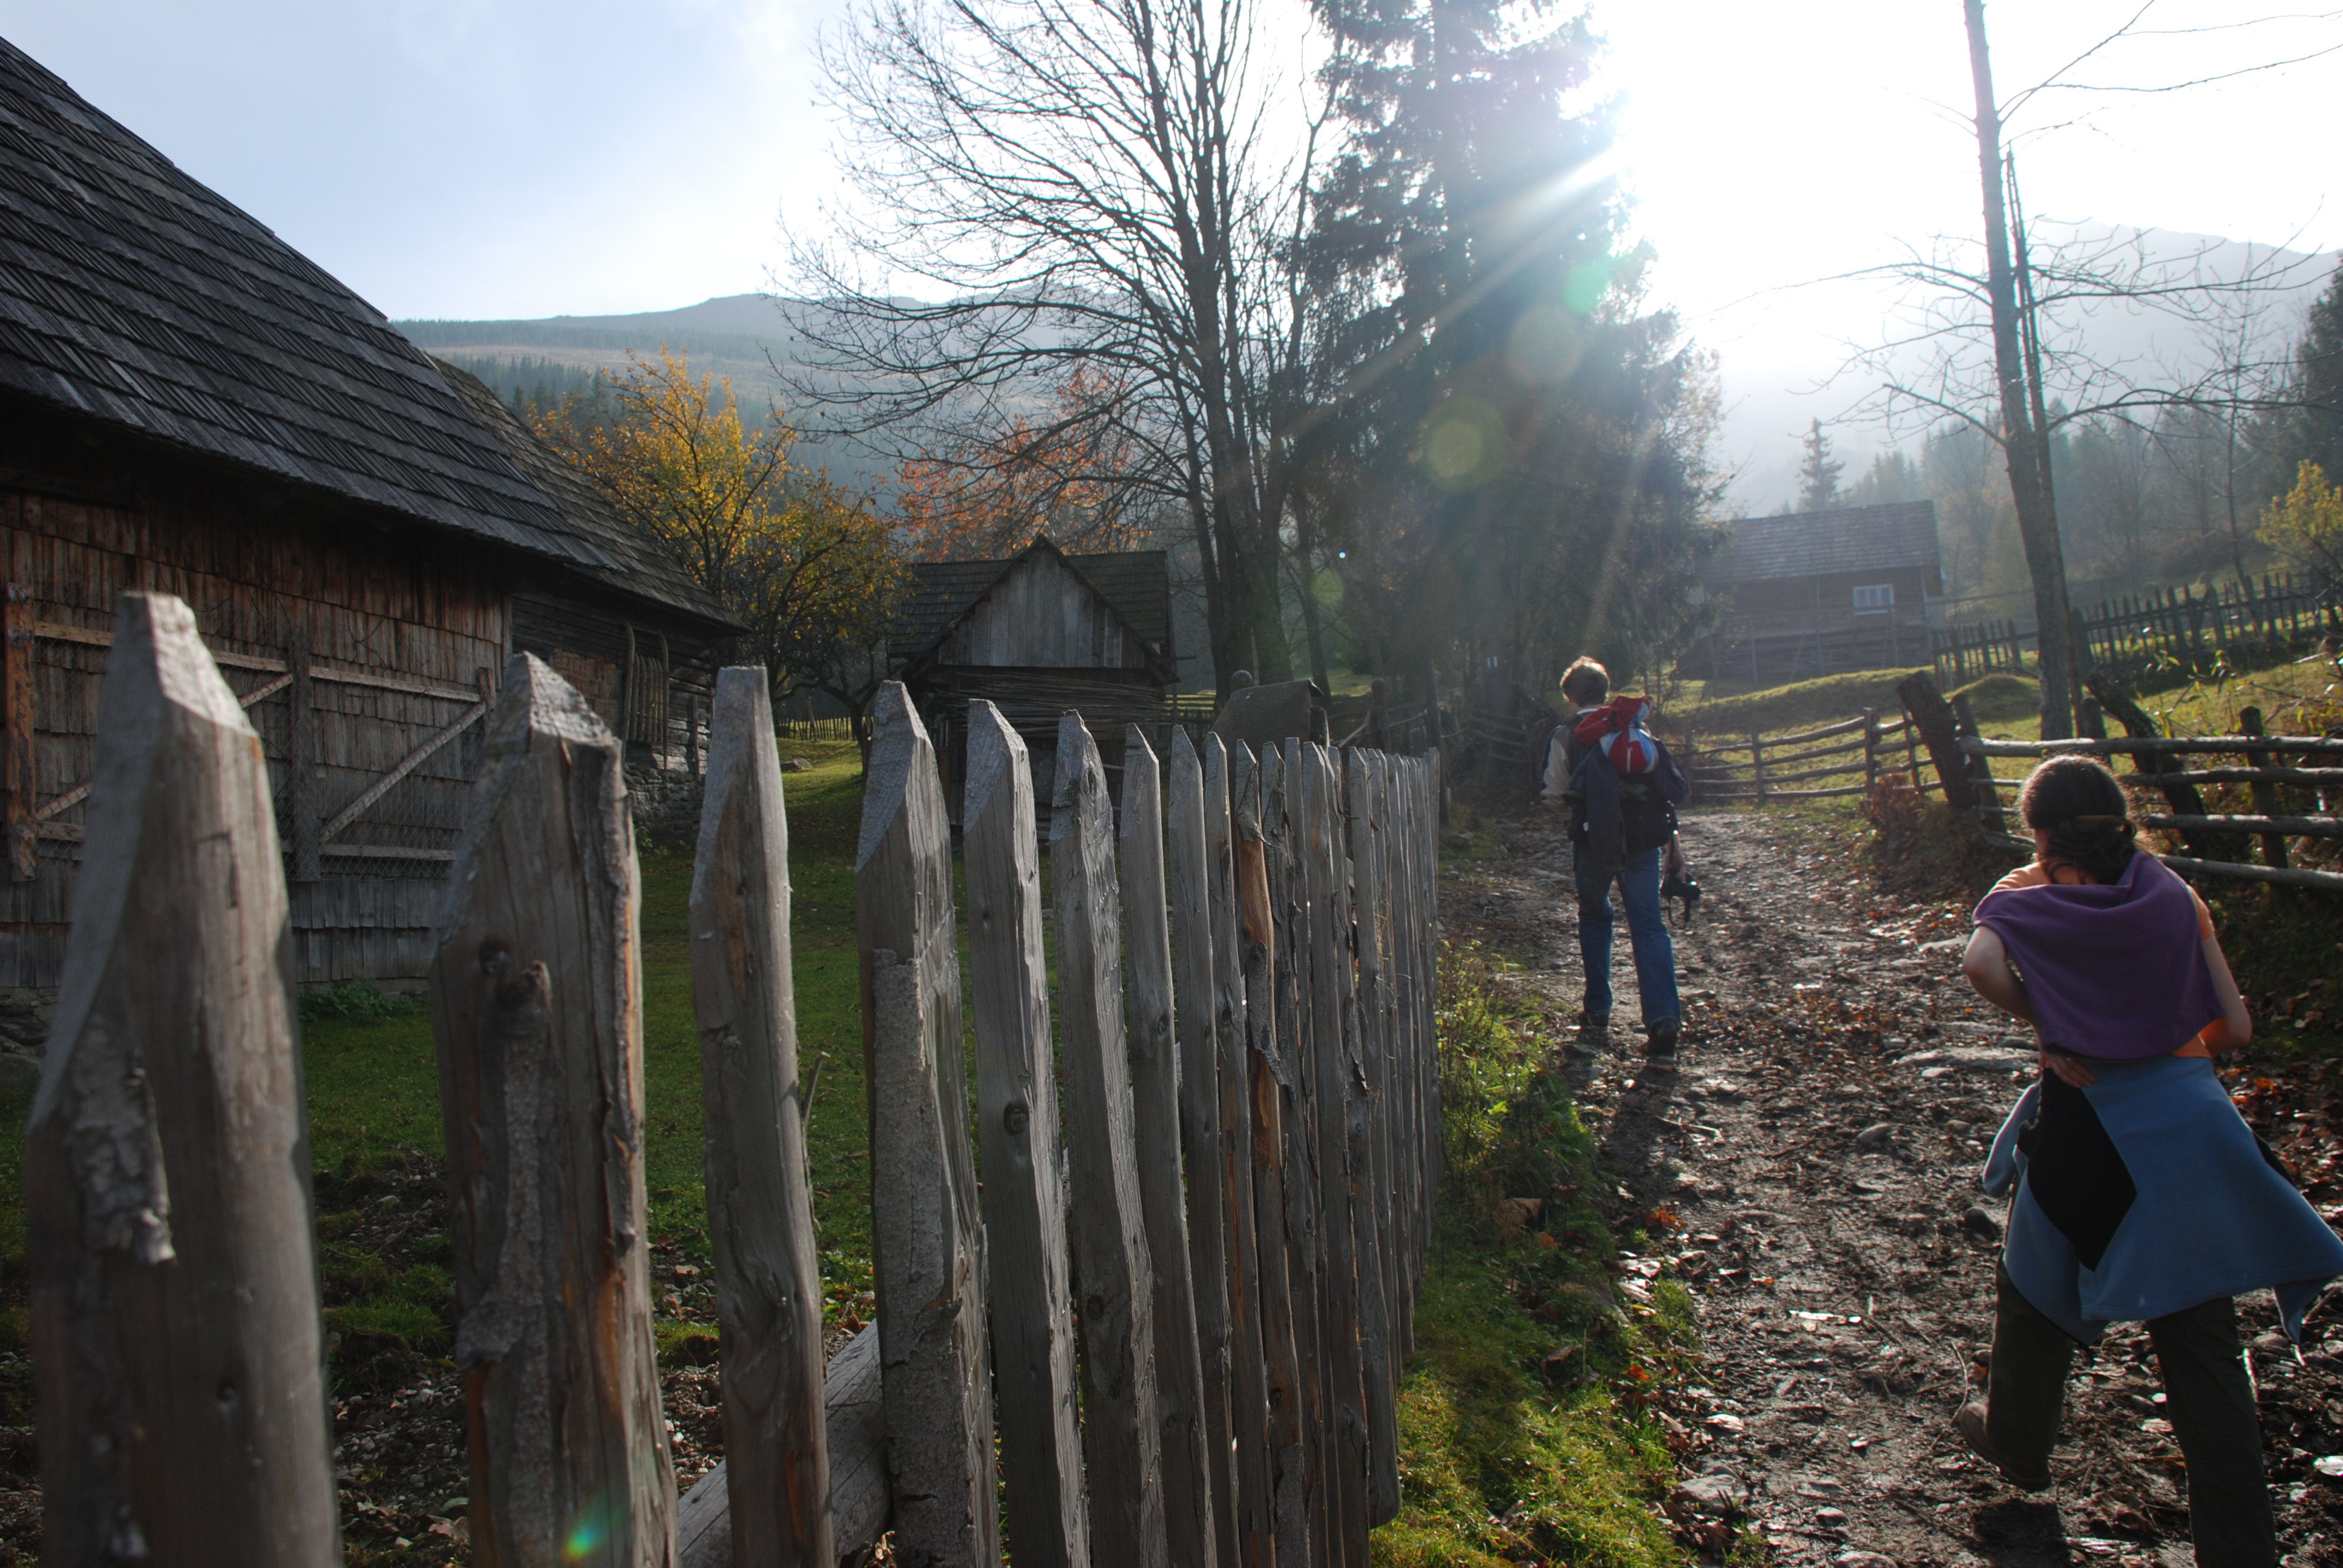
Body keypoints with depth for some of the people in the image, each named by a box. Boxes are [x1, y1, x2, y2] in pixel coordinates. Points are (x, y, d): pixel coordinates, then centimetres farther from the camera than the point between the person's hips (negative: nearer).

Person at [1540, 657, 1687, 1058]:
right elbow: (1672, 786, 6)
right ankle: (1664, 1018, -12)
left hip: (1595, 843, -2)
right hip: (1644, 840, 2)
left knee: (1594, 919, 20)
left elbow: (1555, 799, -1)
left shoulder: (1567, 737, -3)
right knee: (1649, 926, 3)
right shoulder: (1638, 727, 7)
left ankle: (1598, 1014, 21)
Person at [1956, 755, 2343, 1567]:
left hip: (2087, 1129, -2)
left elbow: (1980, 963, -25)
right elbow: (2235, 1027, 3)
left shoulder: (2030, 900, -3)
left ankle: (2015, 1439, 42)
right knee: (2202, 1342, 7)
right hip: (2191, 1123, 2)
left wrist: (2045, 1023, -10)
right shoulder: (2175, 897, 4)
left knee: (2039, 1287, 22)